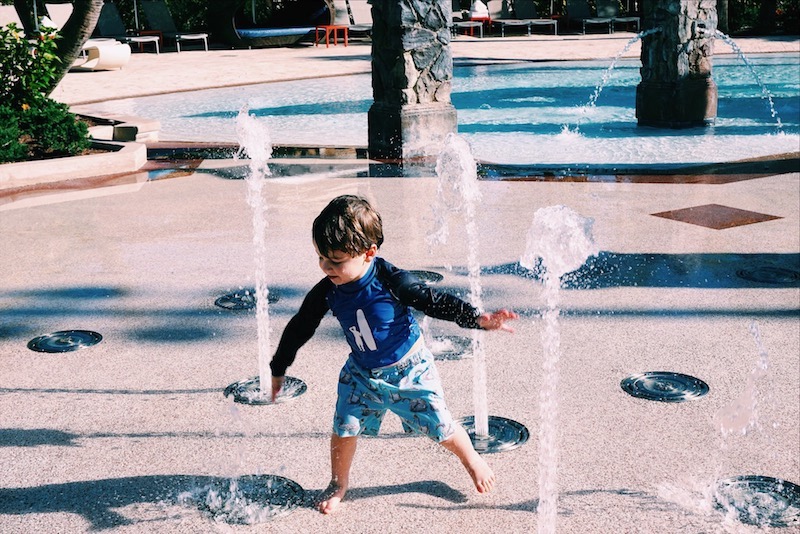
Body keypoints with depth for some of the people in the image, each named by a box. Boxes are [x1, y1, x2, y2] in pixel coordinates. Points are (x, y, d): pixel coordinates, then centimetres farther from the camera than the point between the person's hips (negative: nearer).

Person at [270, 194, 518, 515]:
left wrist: (480, 319, -32)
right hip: (362, 373, 3)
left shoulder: (391, 281, -29)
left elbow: (434, 302, -22)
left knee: (439, 426, 7)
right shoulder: (327, 291, -16)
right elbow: (299, 328, -2)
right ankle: (338, 484, 27)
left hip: (409, 368, -3)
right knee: (344, 428, -1)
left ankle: (472, 460, 38)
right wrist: (277, 370, 6)